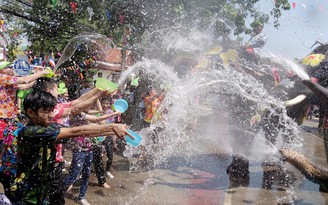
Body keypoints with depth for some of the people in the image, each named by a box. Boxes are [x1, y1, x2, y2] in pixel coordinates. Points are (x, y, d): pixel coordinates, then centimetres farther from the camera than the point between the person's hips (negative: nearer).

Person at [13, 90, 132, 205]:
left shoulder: (51, 127, -1)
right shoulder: (28, 132, -24)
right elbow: (74, 132, -27)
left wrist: (113, 131, -18)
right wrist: (112, 127, -27)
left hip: (52, 189, 6)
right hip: (31, 195, -6)